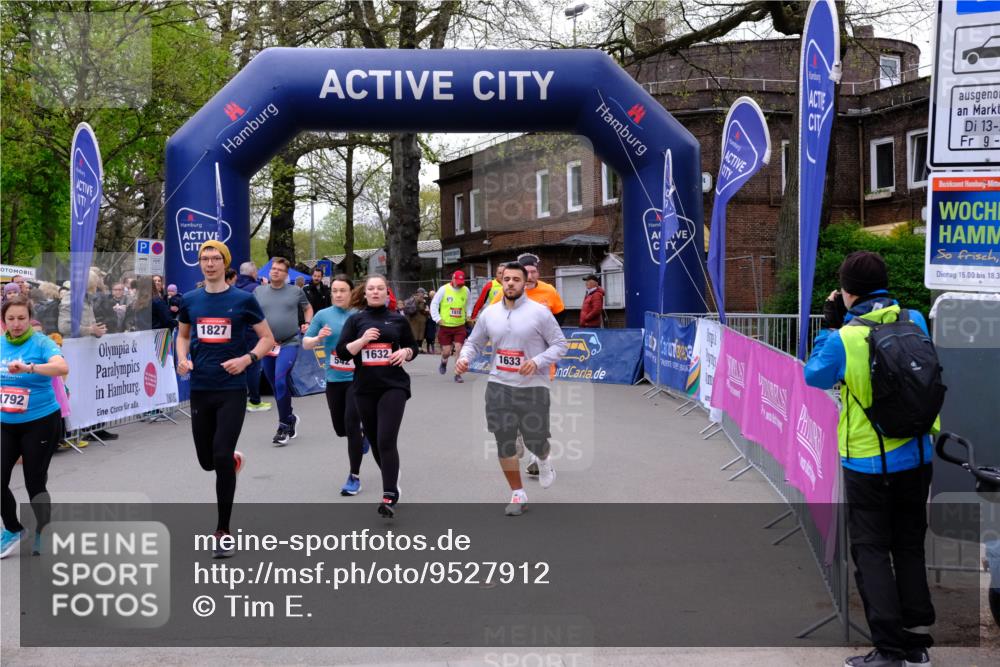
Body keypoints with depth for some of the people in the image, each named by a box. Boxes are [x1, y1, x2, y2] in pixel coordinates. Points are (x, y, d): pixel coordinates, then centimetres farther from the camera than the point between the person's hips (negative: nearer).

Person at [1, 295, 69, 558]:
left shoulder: (41, 342, -12)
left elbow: (62, 368, -30)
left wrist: (29, 368, -41)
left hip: (41, 423, -5)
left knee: (34, 483, 3)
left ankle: (42, 537, 24)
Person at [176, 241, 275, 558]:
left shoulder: (243, 300, -3)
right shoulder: (190, 300, 7)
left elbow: (267, 338, 2)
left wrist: (247, 359, -16)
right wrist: (182, 359, 0)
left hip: (231, 390, -4)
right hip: (200, 389, 4)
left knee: (221, 458, -11)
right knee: (206, 460, 10)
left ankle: (223, 531, 3)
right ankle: (235, 460, 49)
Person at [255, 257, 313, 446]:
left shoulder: (295, 291, 3)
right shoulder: (258, 292, 7)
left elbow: (308, 308, 19)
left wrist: (308, 324, 2)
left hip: (289, 344, -4)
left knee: (280, 382, -19)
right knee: (275, 386, 12)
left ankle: (284, 426, -9)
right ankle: (290, 418, 32)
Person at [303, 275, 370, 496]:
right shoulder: (323, 315, 1)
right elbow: (305, 343, 5)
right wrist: (318, 338, -15)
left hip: (357, 378, -3)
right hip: (334, 379, 4)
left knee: (351, 423, -12)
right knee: (340, 428, 13)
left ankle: (354, 477, 0)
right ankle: (362, 436, 49)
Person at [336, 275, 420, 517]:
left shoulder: (398, 319, 5)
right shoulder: (356, 320, 5)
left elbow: (413, 347, 15)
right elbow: (342, 351, -1)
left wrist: (405, 352, -7)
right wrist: (362, 340, -16)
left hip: (393, 386, -2)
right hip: (365, 388, 3)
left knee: (386, 441, -14)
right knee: (374, 441, 12)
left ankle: (389, 497, -15)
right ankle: (393, 482, 35)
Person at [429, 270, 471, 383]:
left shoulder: (466, 290, 1)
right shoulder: (444, 289, -7)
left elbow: (468, 305, 19)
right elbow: (434, 304, -2)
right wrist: (438, 319, -8)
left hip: (460, 326, 1)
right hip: (445, 326, -1)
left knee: (459, 349, -9)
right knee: (446, 351, 2)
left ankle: (458, 374, 1)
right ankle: (444, 363, 39)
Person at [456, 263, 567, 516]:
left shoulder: (539, 312, -7)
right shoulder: (489, 314, 5)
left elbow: (559, 344, -4)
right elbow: (474, 343, 15)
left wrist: (537, 362, -19)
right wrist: (464, 358, -7)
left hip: (533, 386, -3)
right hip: (499, 386, 3)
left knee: (535, 440, 1)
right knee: (504, 443, 3)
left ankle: (544, 461, 40)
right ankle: (518, 495, 19)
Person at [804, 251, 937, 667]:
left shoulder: (844, 339, -18)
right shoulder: (915, 321, -5)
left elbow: (815, 377, -1)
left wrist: (830, 326, 4)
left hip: (867, 464, -5)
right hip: (916, 458, 5)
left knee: (871, 552, 7)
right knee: (910, 547, 17)